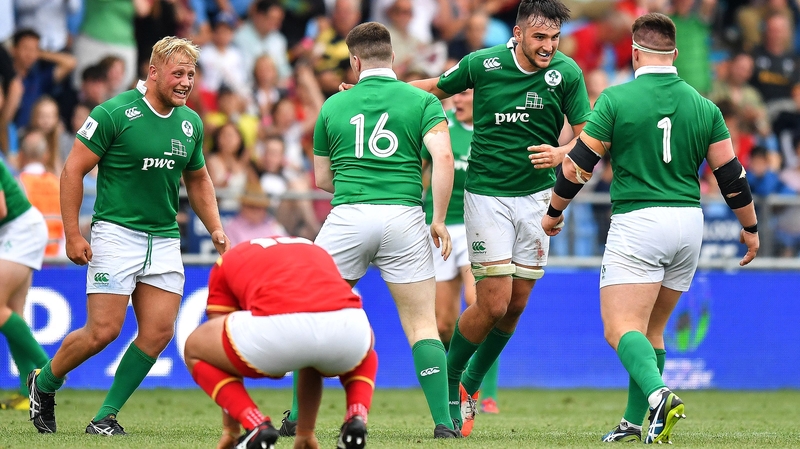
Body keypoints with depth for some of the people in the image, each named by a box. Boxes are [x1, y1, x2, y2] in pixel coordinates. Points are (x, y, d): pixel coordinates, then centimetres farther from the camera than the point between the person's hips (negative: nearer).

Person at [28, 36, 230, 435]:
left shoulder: (190, 123, 8)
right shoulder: (114, 113, -11)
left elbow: (197, 180, 24)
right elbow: (73, 169, -7)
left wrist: (216, 229, 11)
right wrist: (72, 235, -11)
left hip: (164, 240, 6)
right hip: (116, 234, -6)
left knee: (158, 332, -5)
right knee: (103, 330, -10)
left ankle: (106, 417, 6)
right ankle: (43, 383, 16)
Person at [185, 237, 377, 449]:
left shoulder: (226, 263, 33)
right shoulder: (317, 252, 41)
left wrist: (230, 428, 41)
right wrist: (306, 430, 52)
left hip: (278, 327, -3)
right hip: (348, 326, 3)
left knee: (194, 350, 27)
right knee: (365, 355, 42)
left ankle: (255, 425, 4)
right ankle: (356, 418, 11)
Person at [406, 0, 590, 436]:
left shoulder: (566, 73, -7)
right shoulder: (481, 64, -9)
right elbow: (435, 88, 11)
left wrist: (561, 153, -25)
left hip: (537, 196, 3)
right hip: (487, 195, -3)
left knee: (517, 305, 7)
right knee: (494, 305, -10)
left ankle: (471, 383, 29)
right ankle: (448, 379, 14)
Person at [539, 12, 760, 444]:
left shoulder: (616, 99, -6)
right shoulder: (703, 107, 6)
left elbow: (579, 162, -3)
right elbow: (730, 174, 9)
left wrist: (553, 211, 12)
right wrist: (750, 227, 22)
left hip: (636, 222, -5)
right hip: (688, 222, 5)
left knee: (621, 329, -10)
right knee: (651, 329, 18)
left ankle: (658, 394, -36)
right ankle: (634, 422, 17)